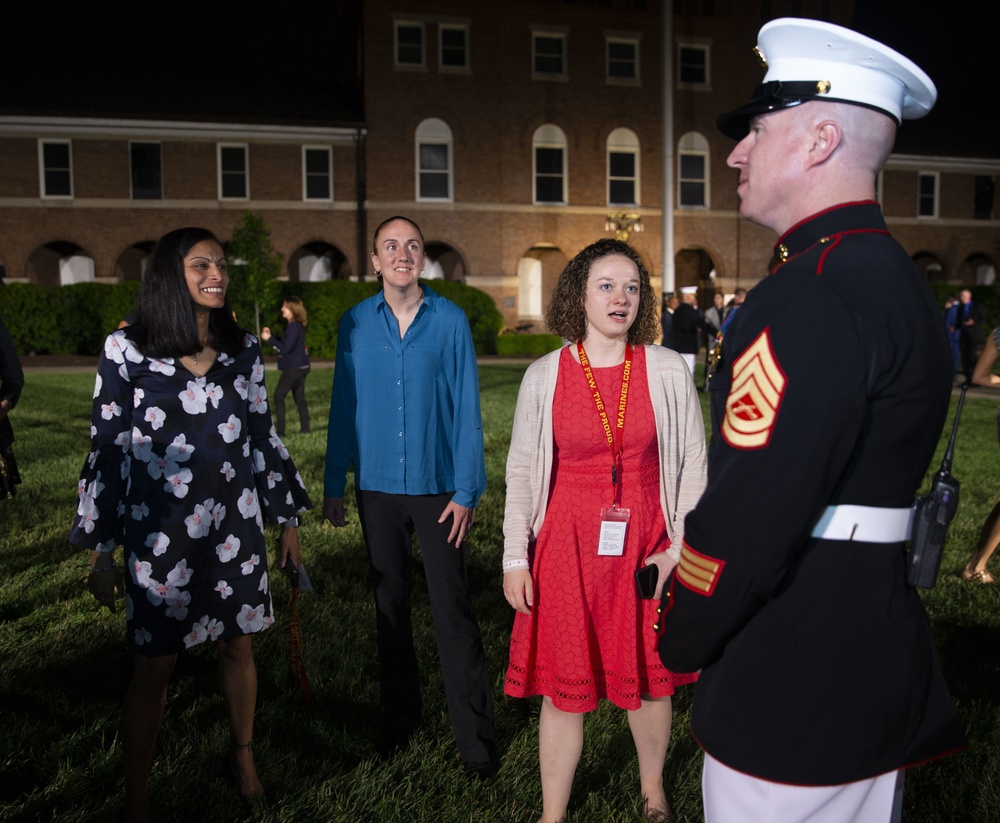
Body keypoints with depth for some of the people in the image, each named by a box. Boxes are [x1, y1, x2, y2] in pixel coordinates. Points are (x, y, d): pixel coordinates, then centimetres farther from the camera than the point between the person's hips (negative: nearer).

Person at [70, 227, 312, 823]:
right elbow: (109, 451, -4)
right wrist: (102, 553, -3)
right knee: (154, 668, 5)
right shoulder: (126, 351, -7)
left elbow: (263, 436, 9)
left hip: (236, 528, 3)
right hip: (159, 535, -3)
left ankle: (243, 757, 39)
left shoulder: (243, 349, 3)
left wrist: (287, 518, 11)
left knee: (239, 646, 14)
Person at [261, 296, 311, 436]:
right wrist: (271, 336, 8)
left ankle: (280, 431, -5)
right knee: (299, 398, 14)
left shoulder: (293, 326, -18)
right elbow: (285, 343, 17)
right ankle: (305, 428, 16)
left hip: (293, 367, -10)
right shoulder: (297, 325, 12)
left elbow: (286, 348, -21)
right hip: (301, 366, 10)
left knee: (279, 396, -4)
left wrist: (269, 339, -14)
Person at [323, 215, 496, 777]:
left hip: (438, 486, -2)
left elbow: (466, 408, -5)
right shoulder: (355, 323, 3)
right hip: (377, 488, 3)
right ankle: (399, 717, 31)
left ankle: (476, 737, 12)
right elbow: (344, 408, 6)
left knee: (453, 609, 0)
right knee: (390, 604, 14)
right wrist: (334, 486, 5)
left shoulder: (450, 320, -4)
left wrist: (467, 490, -10)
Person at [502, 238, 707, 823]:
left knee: (647, 676, 14)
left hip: (645, 545, 1)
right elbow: (521, 469, 3)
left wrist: (680, 549, -3)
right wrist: (515, 557, 1)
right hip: (568, 545, 0)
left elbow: (694, 464, 3)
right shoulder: (544, 376, -2)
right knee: (564, 683, 8)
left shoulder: (667, 370, -2)